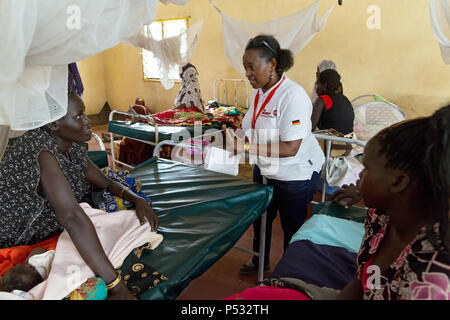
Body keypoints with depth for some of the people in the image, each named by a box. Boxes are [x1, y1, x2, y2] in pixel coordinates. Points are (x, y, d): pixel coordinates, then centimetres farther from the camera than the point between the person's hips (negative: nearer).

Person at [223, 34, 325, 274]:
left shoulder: (292, 95, -28)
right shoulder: (259, 91, 0)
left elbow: (290, 148, -33)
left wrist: (246, 148, -33)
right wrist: (237, 138, -6)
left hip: (295, 175, -8)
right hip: (264, 169, 9)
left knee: (292, 227, 12)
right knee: (260, 218, 24)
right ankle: (260, 261, 50)